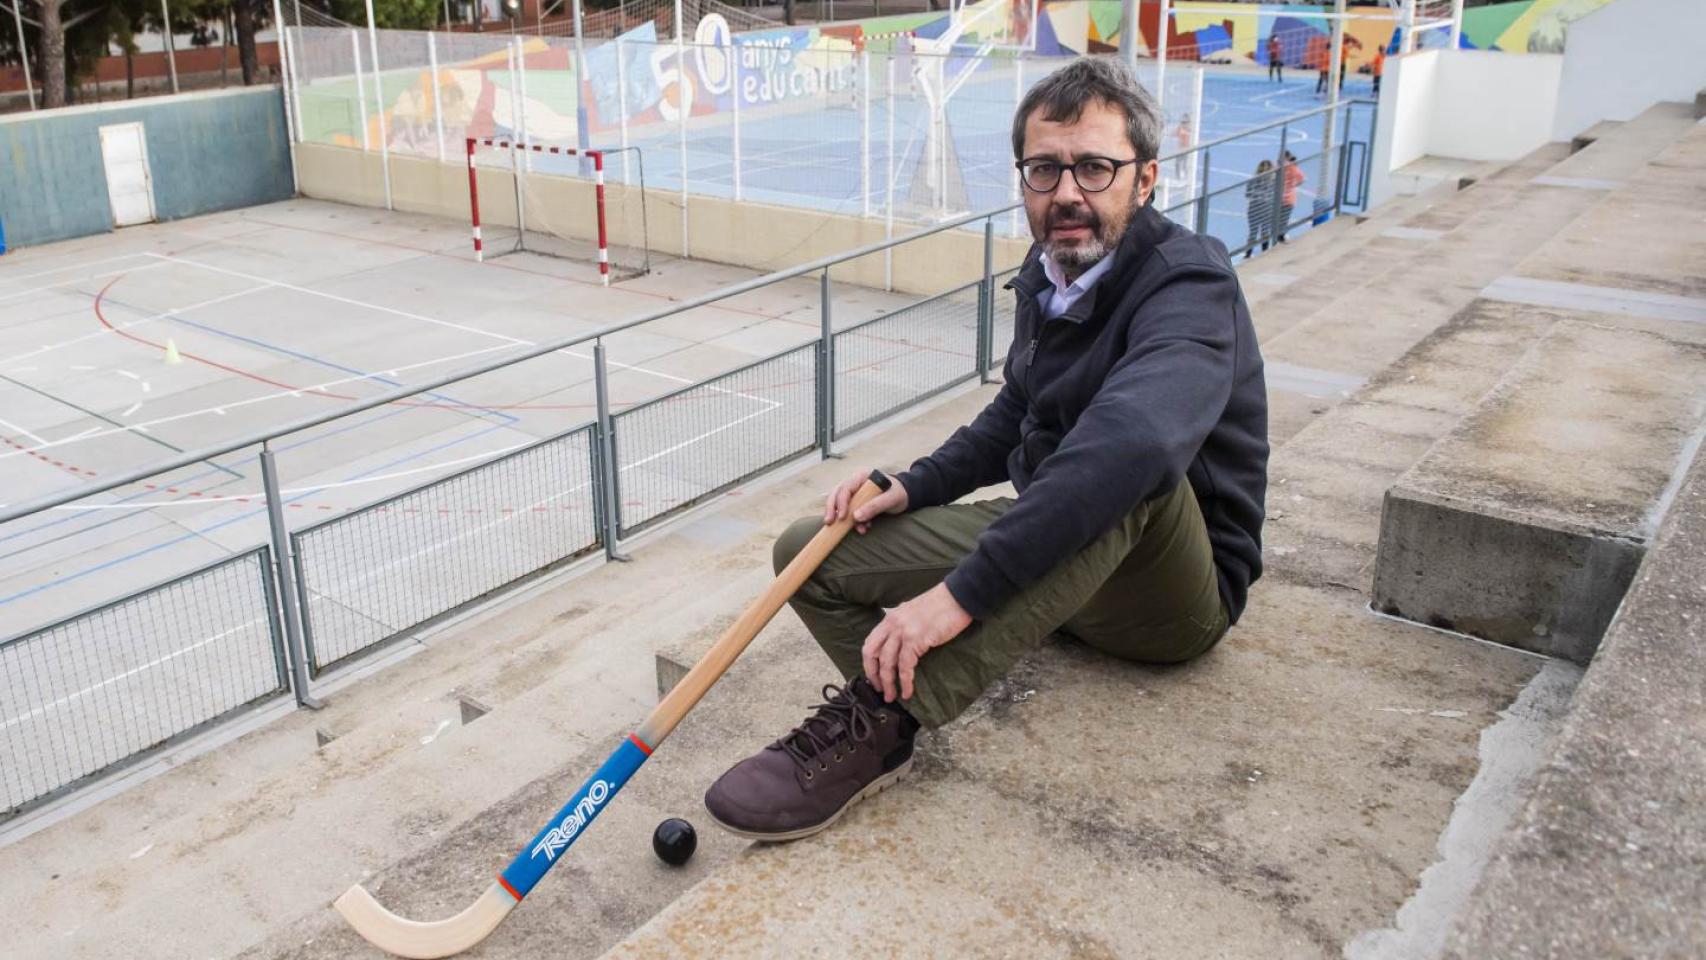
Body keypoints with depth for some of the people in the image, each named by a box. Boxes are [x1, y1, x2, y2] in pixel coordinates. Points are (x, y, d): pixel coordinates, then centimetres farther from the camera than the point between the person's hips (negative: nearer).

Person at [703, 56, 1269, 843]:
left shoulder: (1189, 287, -22)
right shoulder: (1046, 277, 3)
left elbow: (1133, 441, -43)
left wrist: (961, 592, -46)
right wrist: (912, 488, -1)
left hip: (1178, 591, -7)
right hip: (1053, 555, 7)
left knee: (1126, 473, -42)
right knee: (808, 551, -2)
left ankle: (881, 712, -42)